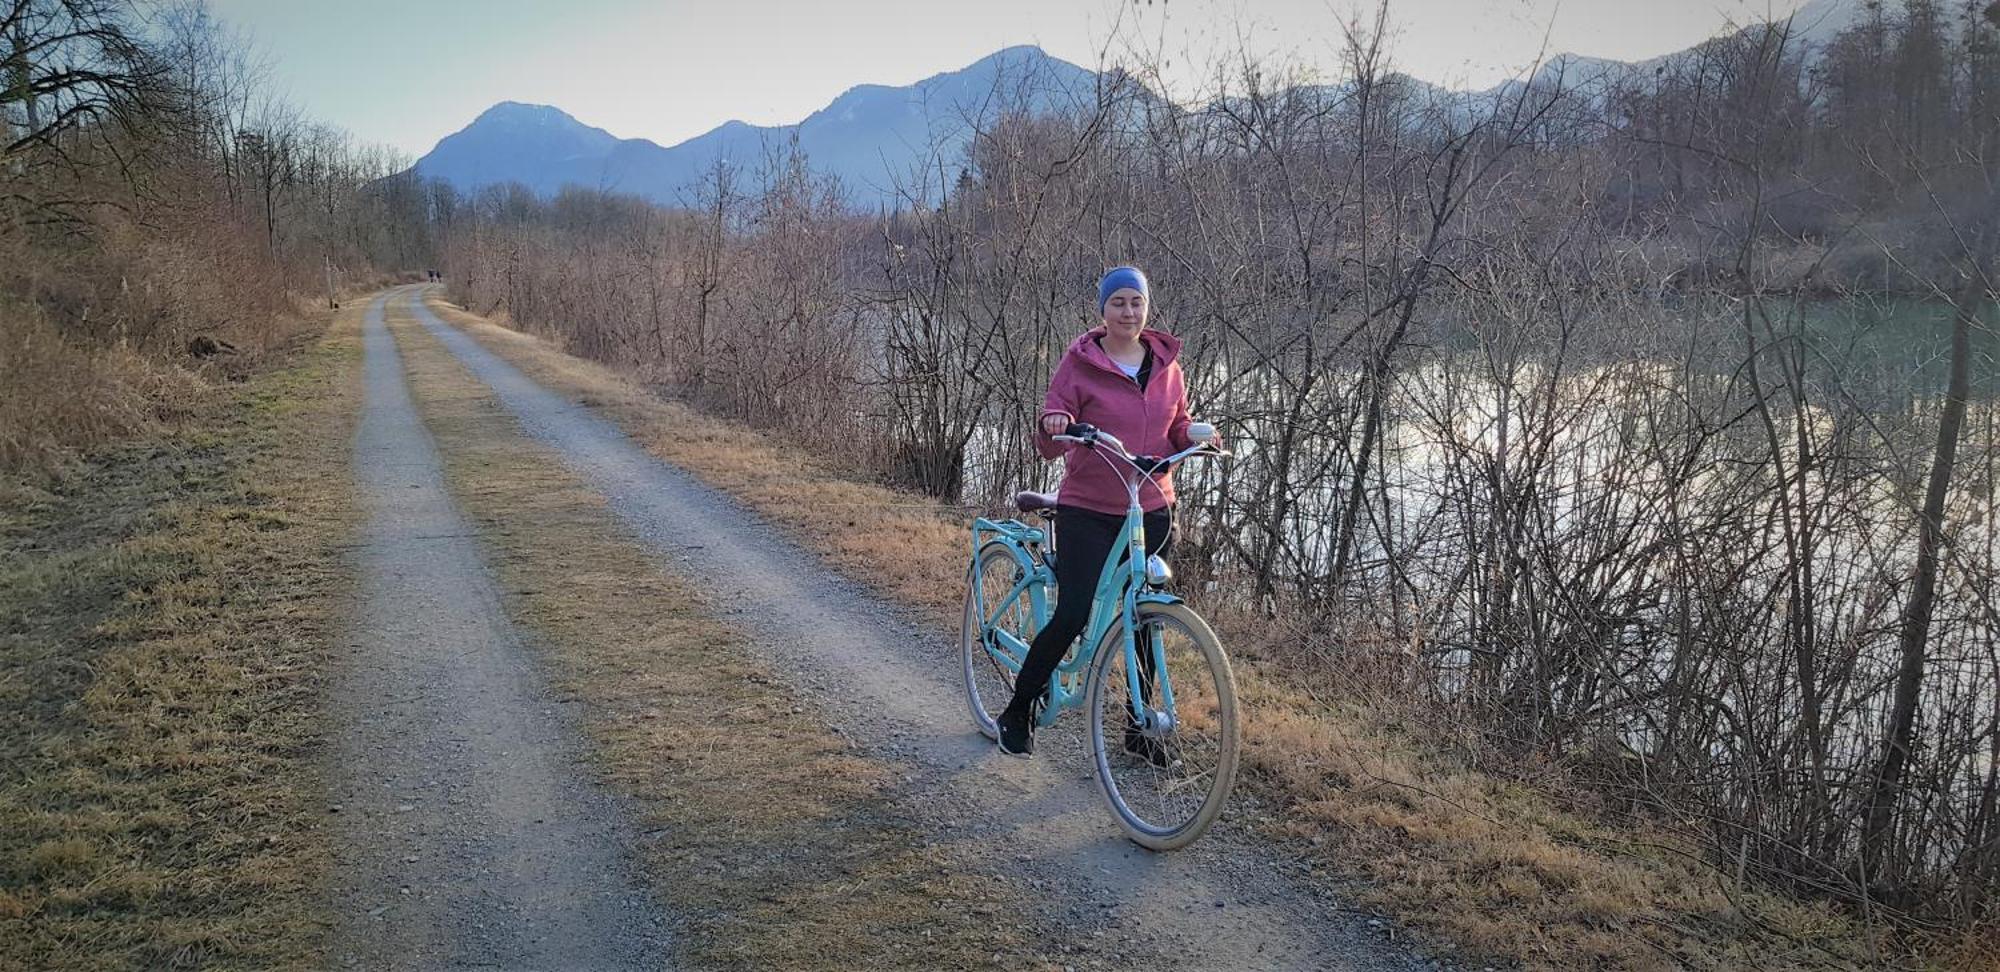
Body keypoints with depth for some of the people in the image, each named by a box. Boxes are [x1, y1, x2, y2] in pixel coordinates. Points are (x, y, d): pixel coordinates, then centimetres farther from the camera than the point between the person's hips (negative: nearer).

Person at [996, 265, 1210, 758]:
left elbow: (1178, 428, 17)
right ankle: (1018, 712, 12)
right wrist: (1051, 425, -29)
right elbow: (1049, 448, -7)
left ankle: (1140, 728, 24)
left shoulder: (1165, 363, 7)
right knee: (1072, 617, -9)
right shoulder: (1079, 363, -5)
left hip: (1153, 510, 4)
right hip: (1088, 513, -4)